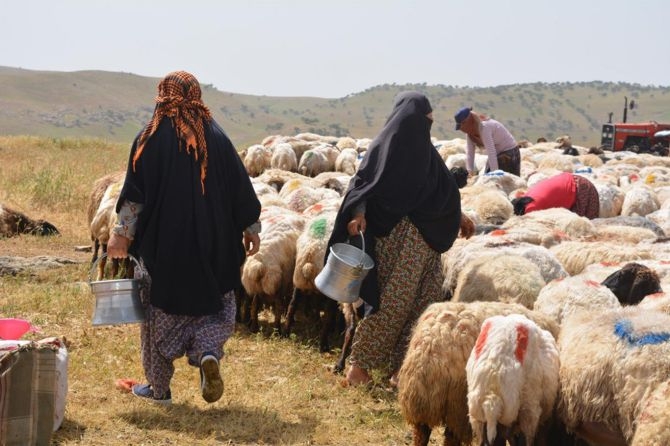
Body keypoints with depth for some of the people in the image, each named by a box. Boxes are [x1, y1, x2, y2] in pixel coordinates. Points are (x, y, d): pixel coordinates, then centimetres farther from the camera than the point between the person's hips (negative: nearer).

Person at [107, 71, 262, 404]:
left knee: (160, 311, 11)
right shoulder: (215, 136, 2)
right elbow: (240, 187, 5)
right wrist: (251, 228, 13)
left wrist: (122, 233, -4)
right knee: (214, 302, 15)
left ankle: (159, 387, 15)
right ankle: (208, 352, -13)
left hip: (161, 243, -1)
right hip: (212, 244, 1)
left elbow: (134, 191, -7)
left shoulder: (151, 137, -3)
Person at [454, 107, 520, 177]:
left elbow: (491, 152, -34)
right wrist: (470, 172, -15)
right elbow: (469, 153, -6)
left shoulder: (484, 127, -29)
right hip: (497, 155, 9)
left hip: (508, 153, -9)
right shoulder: (470, 130, -4)